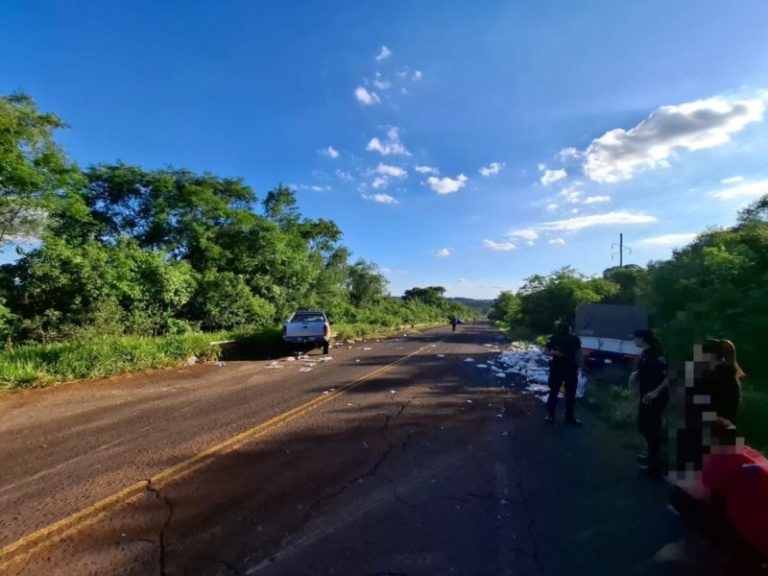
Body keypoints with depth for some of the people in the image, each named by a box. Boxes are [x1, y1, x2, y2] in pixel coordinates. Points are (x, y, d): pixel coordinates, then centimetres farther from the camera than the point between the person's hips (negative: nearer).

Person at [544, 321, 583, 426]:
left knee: (571, 394, 11)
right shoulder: (553, 338, -11)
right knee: (553, 392, 6)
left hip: (571, 369, 2)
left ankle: (570, 416, 26)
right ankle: (550, 414, 19)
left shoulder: (574, 339, -7)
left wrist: (579, 367, 1)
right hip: (556, 368, -2)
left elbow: (579, 353, 4)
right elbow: (546, 351, -5)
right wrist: (554, 352, -25)